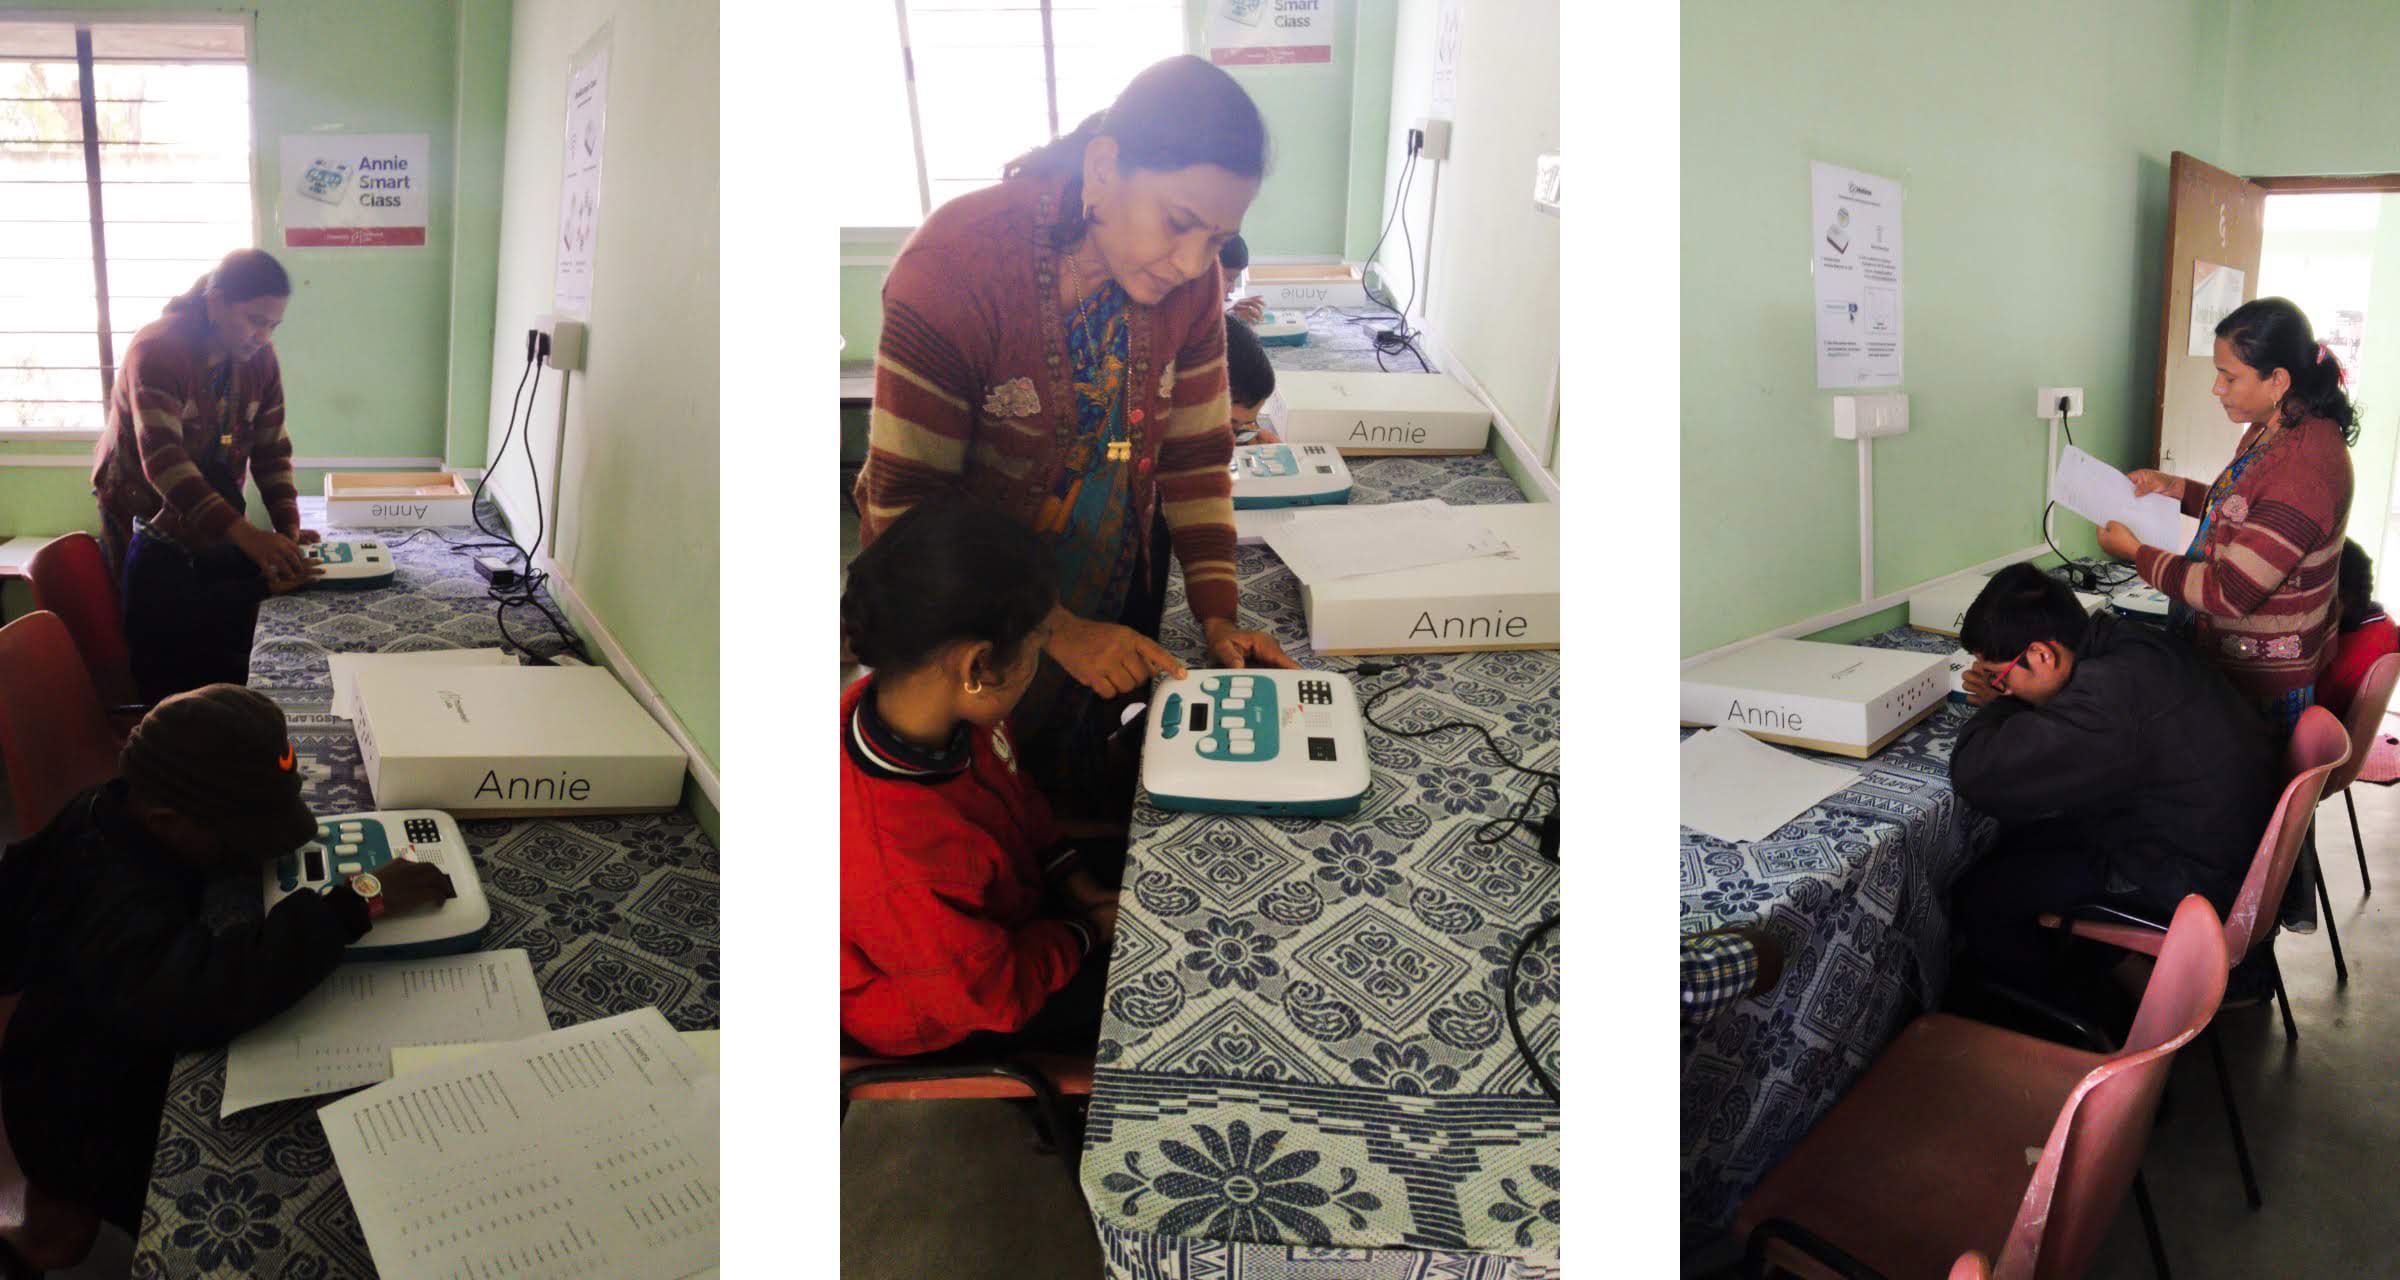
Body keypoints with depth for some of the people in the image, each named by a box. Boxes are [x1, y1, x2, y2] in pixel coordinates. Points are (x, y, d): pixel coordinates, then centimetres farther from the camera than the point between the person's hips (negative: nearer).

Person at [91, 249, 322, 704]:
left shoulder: (260, 360, -4)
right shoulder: (156, 349, -23)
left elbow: (272, 451, -3)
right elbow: (162, 459, -34)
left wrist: (289, 527, -20)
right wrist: (243, 533, -46)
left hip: (217, 517, 5)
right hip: (146, 518, -5)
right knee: (170, 663, -4)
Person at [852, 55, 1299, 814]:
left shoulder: (1191, 280, -10)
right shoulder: (954, 268, -27)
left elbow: (1196, 454, -2)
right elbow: (905, 504, -25)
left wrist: (1218, 614, -13)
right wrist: (1054, 631, -27)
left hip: (1109, 604, 5)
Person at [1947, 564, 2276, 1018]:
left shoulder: (2108, 694, -32)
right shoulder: (2131, 643, -2)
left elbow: (1977, 776, -32)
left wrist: (1997, 703, -11)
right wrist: (2002, 700, 1)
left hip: (2193, 880, -10)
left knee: (1978, 896, -6)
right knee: (2021, 836, 20)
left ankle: (2075, 1017, 15)